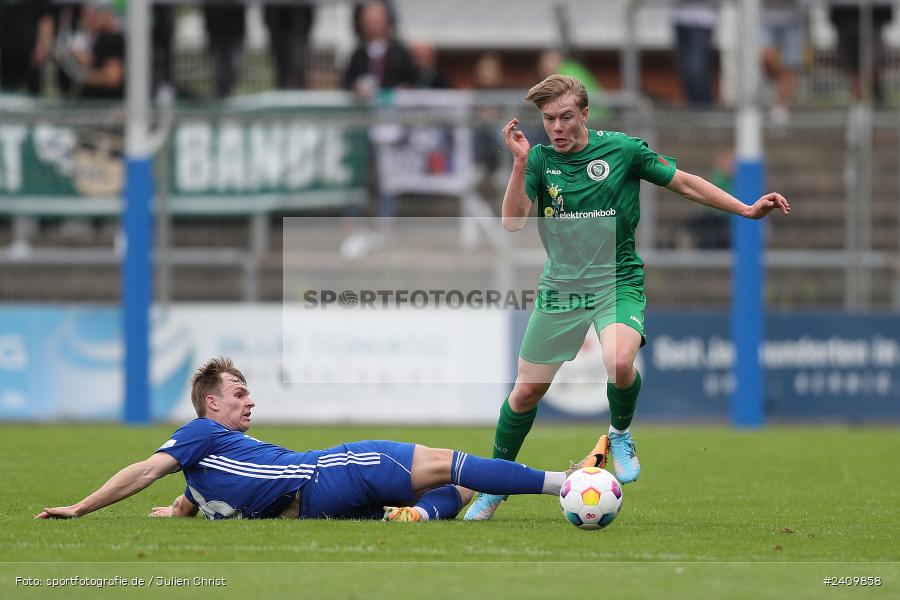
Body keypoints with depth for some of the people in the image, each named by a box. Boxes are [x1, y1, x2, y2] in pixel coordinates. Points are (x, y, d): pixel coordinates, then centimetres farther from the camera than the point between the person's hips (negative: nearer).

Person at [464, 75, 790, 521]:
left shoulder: (623, 150, -6)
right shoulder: (539, 159, -2)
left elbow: (685, 183, 4)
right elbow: (512, 221, -12)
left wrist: (747, 210, 0)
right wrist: (520, 162, -22)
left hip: (617, 283, -2)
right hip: (560, 288, 2)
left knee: (620, 364, -31)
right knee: (527, 389, 4)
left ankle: (621, 434, 1)